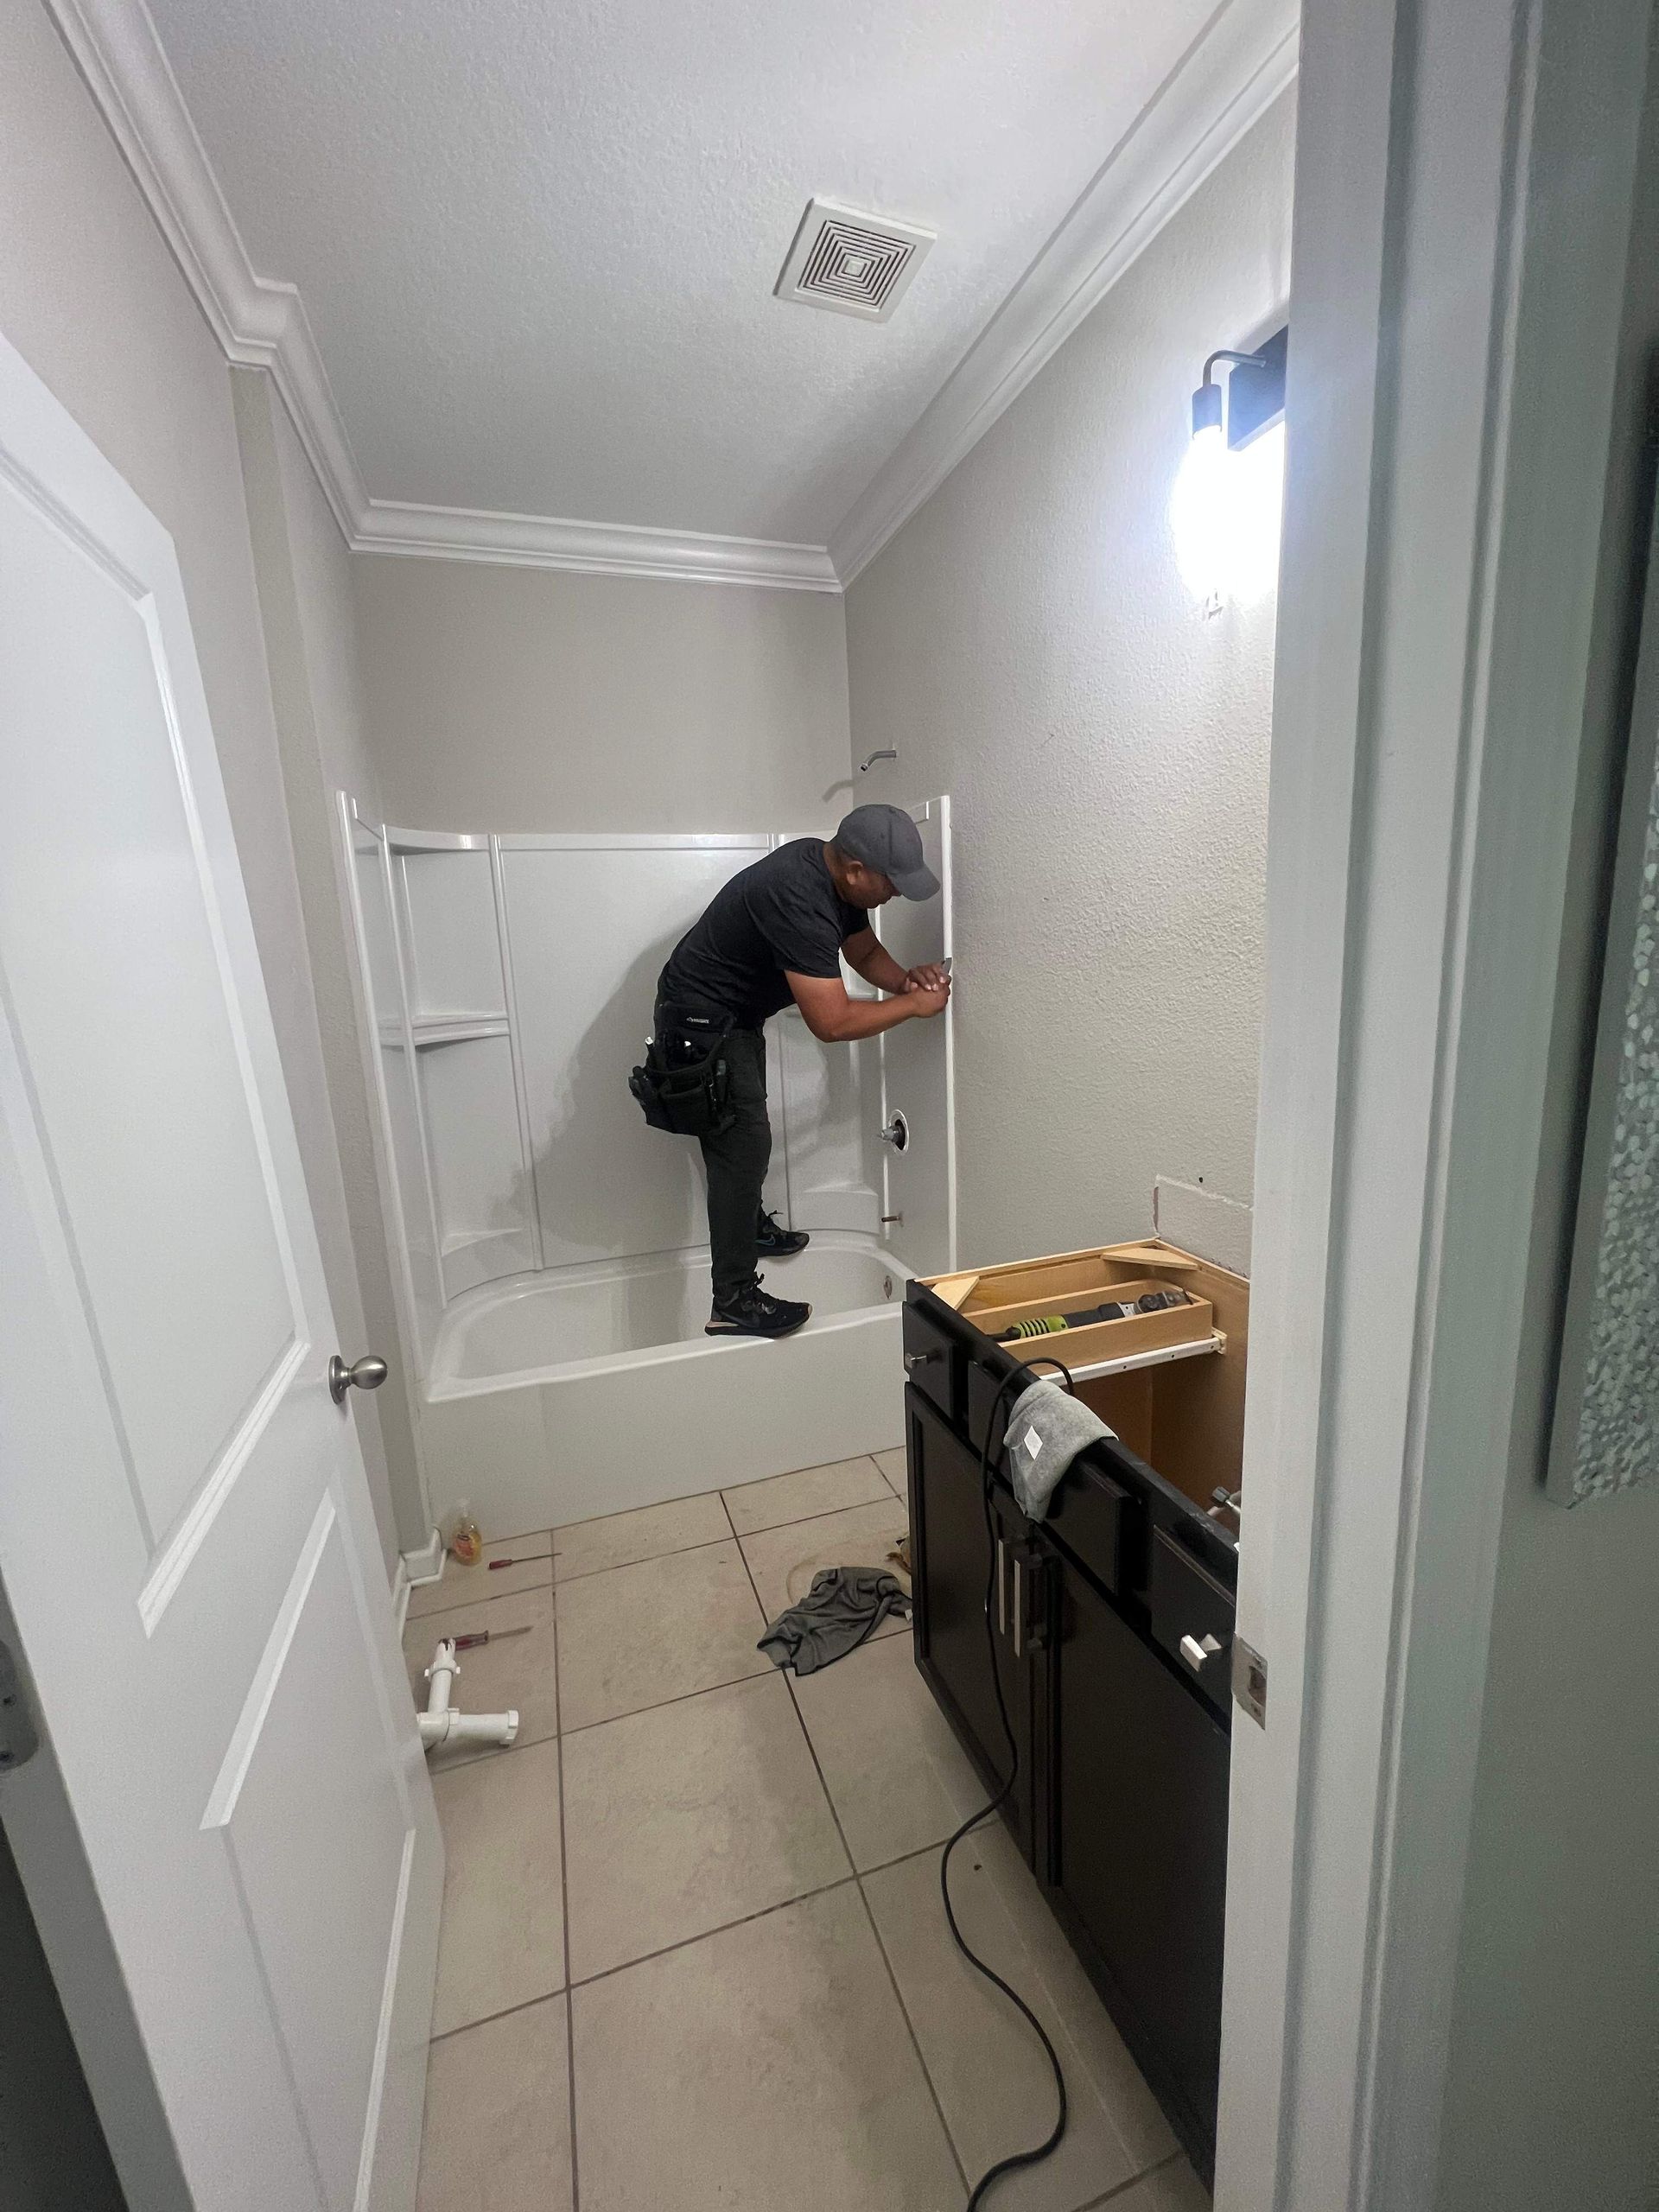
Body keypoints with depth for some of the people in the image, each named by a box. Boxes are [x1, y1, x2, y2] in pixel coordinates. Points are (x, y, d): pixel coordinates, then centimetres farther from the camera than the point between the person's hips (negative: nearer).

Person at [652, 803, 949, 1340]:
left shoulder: (834, 873, -3)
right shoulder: (800, 900, -33)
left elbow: (865, 951, 11)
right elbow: (832, 1022, -33)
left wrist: (904, 979, -9)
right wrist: (913, 1005, -22)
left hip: (737, 1014, 10)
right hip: (701, 1019, -10)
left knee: (746, 1129, 23)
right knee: (743, 1144, -11)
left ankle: (751, 1226, 44)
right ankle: (733, 1301, -3)